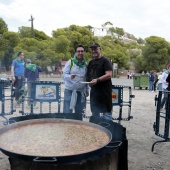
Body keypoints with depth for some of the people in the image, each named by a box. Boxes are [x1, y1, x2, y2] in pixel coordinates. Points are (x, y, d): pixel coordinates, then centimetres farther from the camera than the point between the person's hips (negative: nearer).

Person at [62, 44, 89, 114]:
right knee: (67, 112, -1)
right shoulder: (70, 62, -4)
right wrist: (70, 77, -30)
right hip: (70, 91, -3)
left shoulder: (85, 64, 8)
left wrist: (87, 89, 11)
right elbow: (64, 75, -10)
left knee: (79, 113, 11)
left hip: (81, 92, 4)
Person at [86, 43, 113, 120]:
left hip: (104, 91, -7)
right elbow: (88, 76, 25)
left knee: (106, 112, -3)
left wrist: (97, 80, -28)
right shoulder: (91, 62, 15)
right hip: (94, 91, 7)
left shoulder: (105, 61, -6)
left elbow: (109, 75, -17)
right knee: (95, 113, 16)